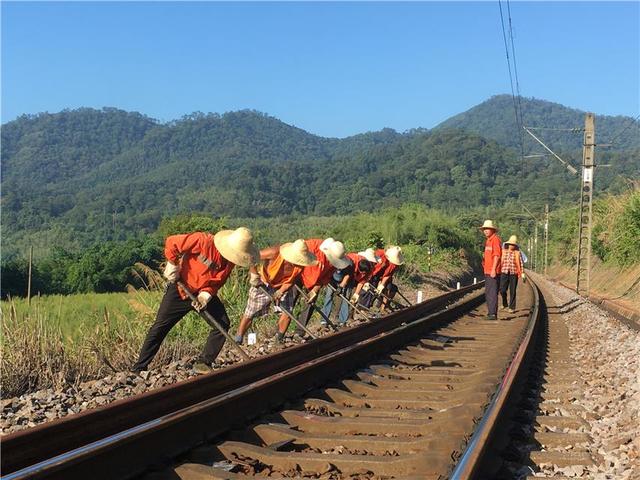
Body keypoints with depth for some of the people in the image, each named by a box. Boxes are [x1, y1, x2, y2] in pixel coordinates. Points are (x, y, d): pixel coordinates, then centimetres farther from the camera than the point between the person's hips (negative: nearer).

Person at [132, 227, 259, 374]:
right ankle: (139, 368, 6)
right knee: (160, 327, -3)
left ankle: (203, 363, 1)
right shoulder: (204, 241, -29)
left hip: (205, 294, 5)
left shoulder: (230, 261, -11)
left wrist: (206, 294, -23)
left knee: (223, 324, -7)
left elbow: (217, 282, -5)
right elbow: (171, 242, -23)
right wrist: (173, 265, -17)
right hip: (180, 289, -5)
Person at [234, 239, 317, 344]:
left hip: (282, 286, 4)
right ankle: (238, 338, 15)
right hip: (263, 283, -4)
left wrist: (280, 292, -26)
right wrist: (254, 275, -28)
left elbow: (291, 281, -13)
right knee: (250, 313, 2)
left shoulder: (300, 265, -26)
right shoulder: (275, 253, -38)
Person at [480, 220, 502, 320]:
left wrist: (493, 269, -23)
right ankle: (490, 312, 24)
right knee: (487, 293, 15)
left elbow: (497, 255, -18)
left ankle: (493, 314, -7)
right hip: (487, 271, 10)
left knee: (492, 292, -9)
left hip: (493, 271, -10)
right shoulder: (487, 241, 17)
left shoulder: (495, 239, -12)